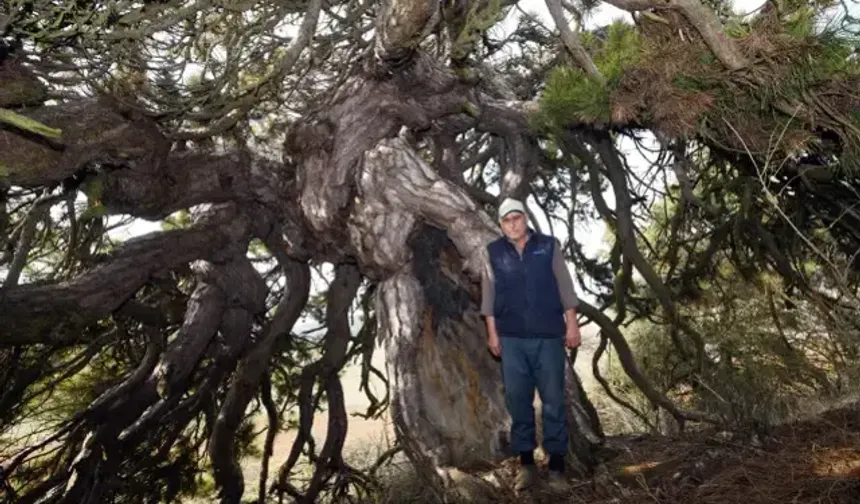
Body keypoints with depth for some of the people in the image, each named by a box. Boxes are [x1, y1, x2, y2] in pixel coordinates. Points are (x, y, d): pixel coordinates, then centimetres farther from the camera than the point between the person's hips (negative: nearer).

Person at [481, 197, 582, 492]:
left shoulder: (549, 246, 4)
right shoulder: (493, 252, 5)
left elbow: (564, 287, 4)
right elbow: (488, 294, 6)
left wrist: (572, 324, 0)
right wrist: (492, 332, 3)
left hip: (549, 336, -1)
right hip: (511, 338, 1)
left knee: (554, 401, 3)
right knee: (518, 401, 5)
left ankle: (557, 466, 14)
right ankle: (526, 463, 17)